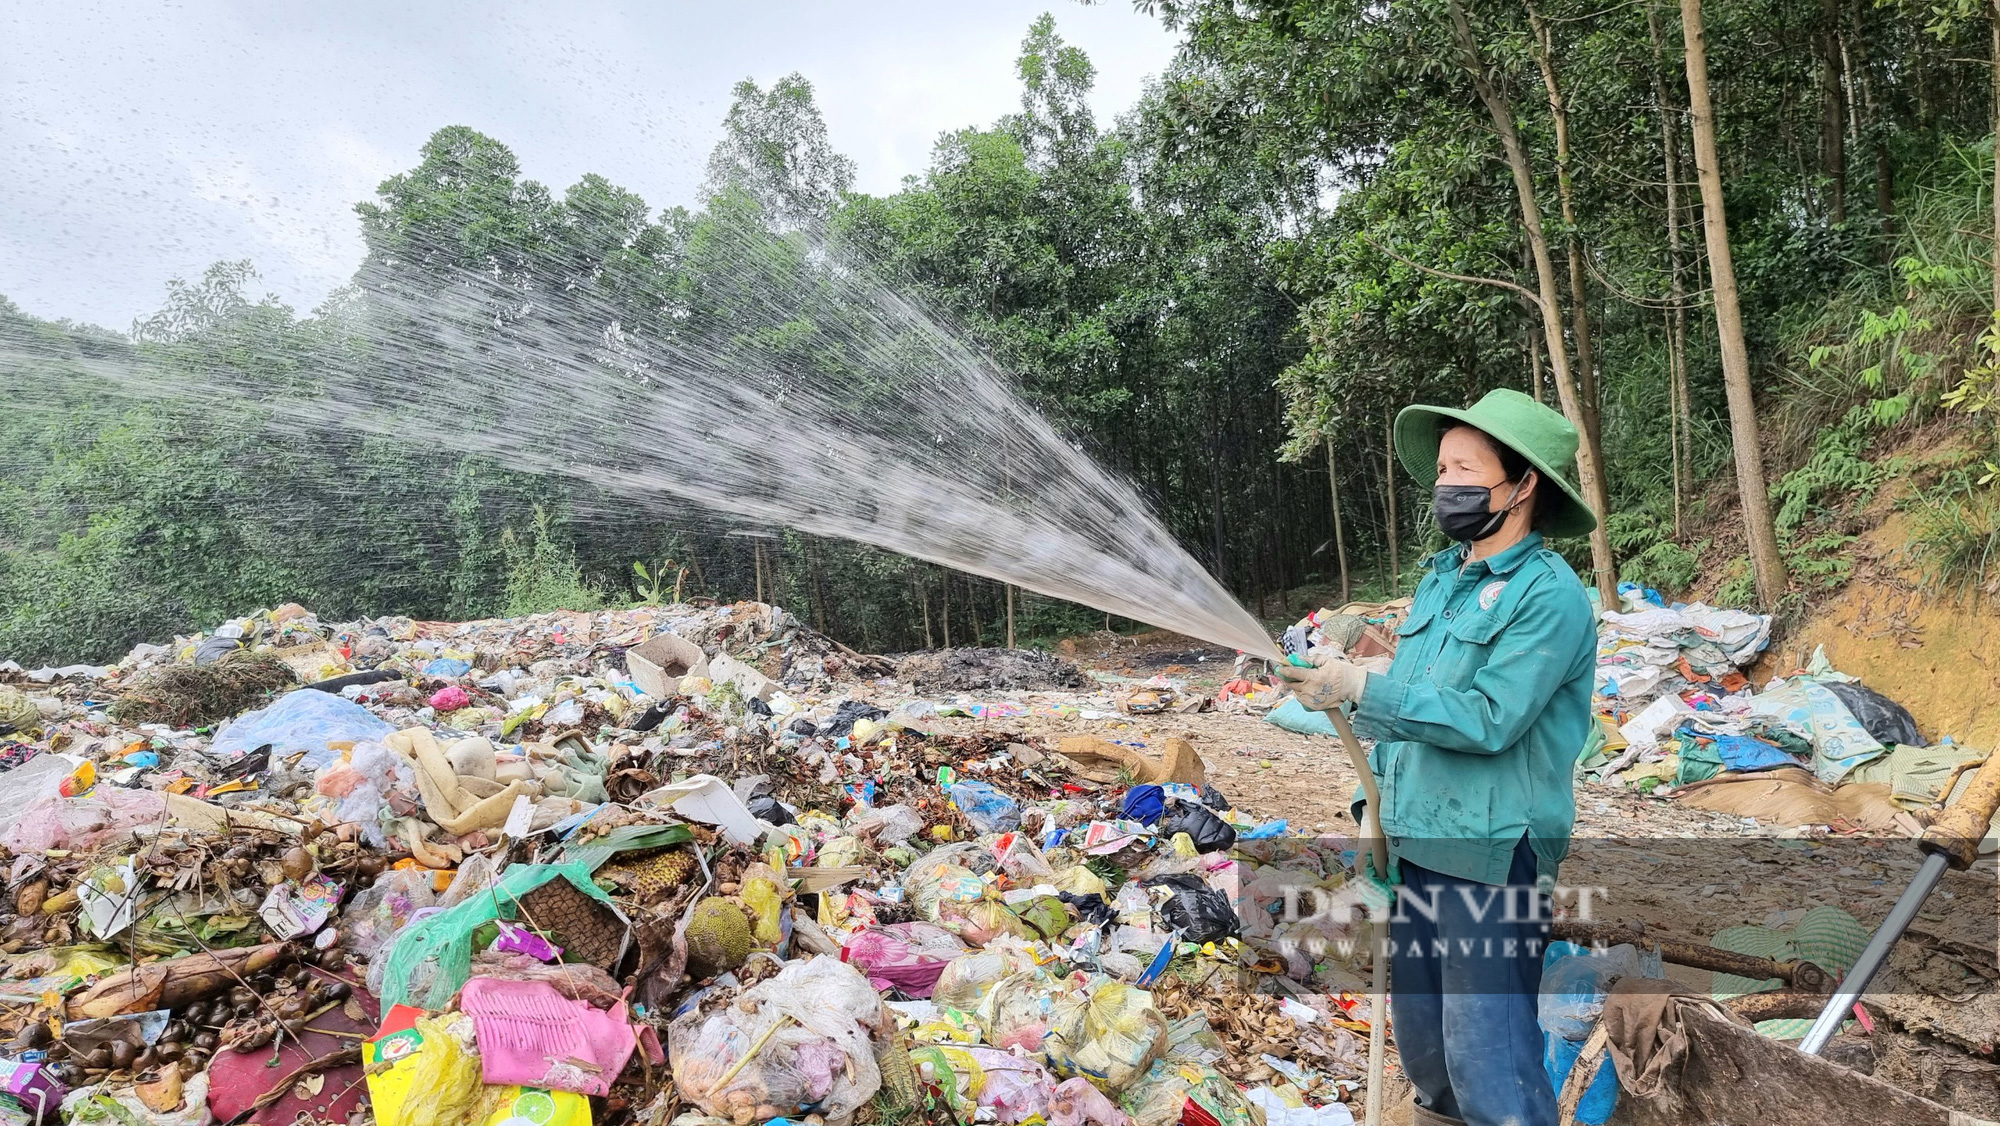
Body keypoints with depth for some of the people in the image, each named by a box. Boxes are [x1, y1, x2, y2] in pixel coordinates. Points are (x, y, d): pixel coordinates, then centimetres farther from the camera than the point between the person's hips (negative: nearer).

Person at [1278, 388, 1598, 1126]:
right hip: (1413, 846, 8)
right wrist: (1380, 794, 13)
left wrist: (1360, 690, -22)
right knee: (1420, 1037, 19)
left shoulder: (1549, 594, -13)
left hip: (1491, 858, -8)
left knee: (1489, 1062, -2)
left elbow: (1488, 718, -21)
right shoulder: (1439, 578, 10)